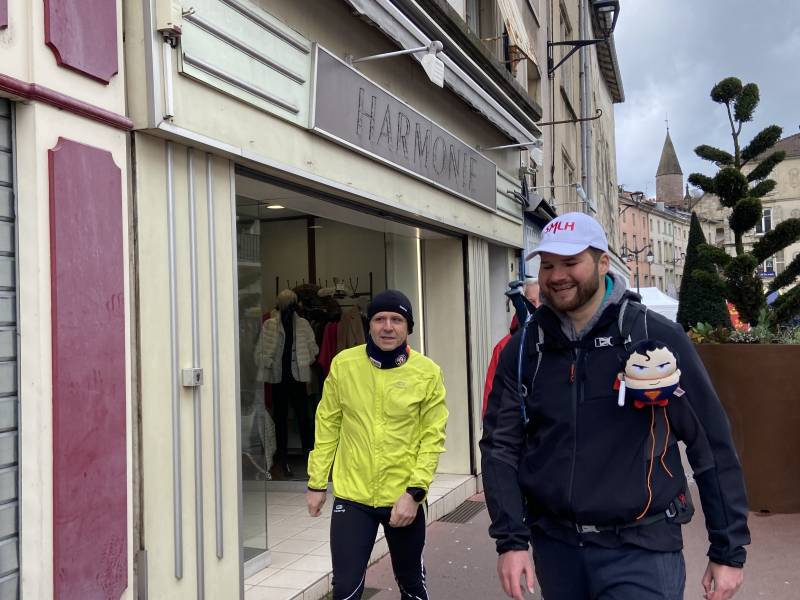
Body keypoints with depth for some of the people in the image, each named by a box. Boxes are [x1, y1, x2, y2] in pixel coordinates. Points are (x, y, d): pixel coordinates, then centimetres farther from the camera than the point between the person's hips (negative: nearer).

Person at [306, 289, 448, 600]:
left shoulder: (427, 372, -8)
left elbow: (433, 437, -7)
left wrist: (415, 491, -15)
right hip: (352, 496, 0)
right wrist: (316, 483, 5)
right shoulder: (343, 364, -4)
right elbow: (327, 425, 3)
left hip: (404, 498, 0)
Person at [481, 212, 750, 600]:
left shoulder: (658, 338, -9)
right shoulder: (522, 351, 0)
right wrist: (511, 539, -8)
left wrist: (729, 550, -3)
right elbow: (501, 447, 1)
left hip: (641, 549, -3)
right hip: (554, 545, 4)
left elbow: (712, 446, -5)